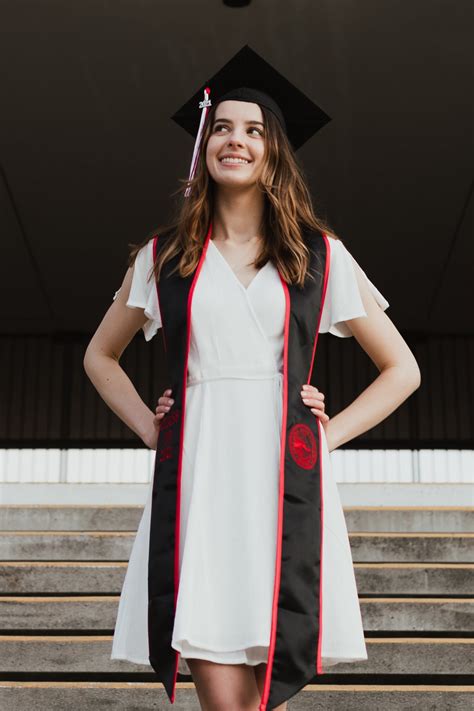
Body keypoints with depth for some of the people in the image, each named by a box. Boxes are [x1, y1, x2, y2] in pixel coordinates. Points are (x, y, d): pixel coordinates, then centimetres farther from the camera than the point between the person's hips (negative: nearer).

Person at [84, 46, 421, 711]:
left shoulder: (320, 255, 9)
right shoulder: (165, 256, 12)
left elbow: (402, 369, 14)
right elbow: (100, 357, 24)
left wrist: (328, 433, 2)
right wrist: (149, 427, 10)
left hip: (286, 474, 0)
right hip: (198, 474, 1)